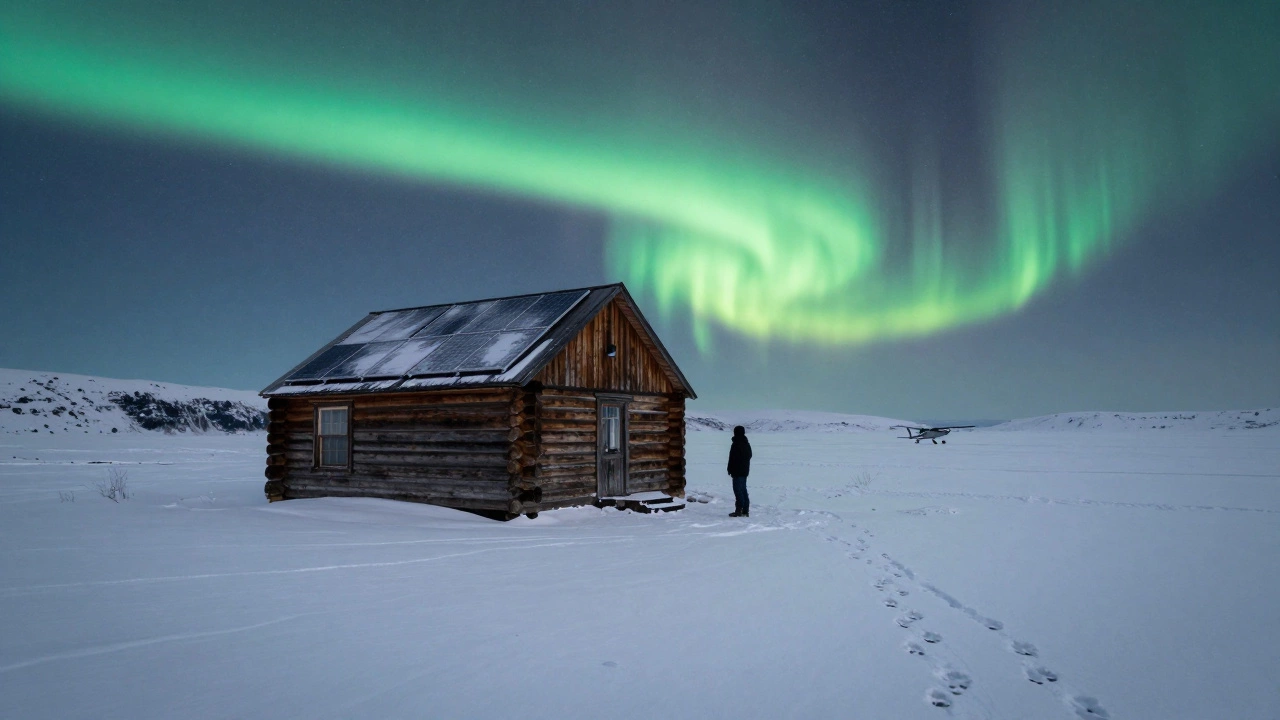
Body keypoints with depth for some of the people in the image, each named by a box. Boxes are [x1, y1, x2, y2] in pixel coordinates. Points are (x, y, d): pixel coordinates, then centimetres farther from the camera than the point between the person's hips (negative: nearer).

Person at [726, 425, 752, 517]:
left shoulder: (736, 445, -16)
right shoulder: (747, 444, 13)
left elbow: (732, 459, -17)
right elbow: (749, 456, 21)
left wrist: (730, 470, -9)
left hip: (737, 471, -9)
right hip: (745, 471, 9)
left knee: (738, 490, -7)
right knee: (743, 490, 13)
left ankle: (739, 510, -9)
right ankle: (745, 511, 14)